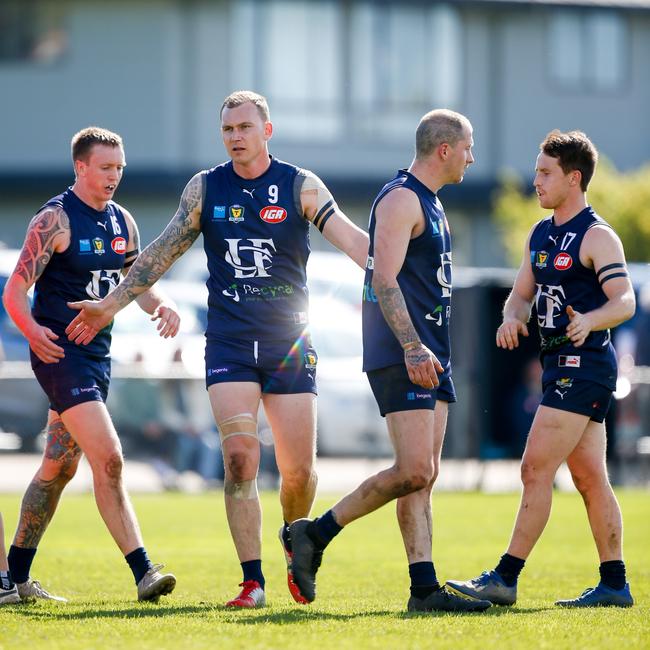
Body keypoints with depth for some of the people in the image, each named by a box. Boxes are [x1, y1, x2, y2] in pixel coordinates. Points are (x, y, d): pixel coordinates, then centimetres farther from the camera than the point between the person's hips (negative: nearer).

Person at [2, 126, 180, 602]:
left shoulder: (122, 222, 11)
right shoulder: (54, 219, -11)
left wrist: (160, 305, -2)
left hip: (98, 356, 8)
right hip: (60, 353, -8)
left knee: (59, 470, 13)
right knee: (109, 460, -17)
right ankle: (143, 572, -21)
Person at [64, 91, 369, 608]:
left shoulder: (300, 186, -1)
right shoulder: (205, 188, 5)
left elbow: (351, 240, -9)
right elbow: (164, 250, 10)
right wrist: (112, 305, 8)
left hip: (290, 344, -1)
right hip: (229, 345, 1)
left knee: (299, 471, 0)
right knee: (240, 458, -14)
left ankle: (293, 538, 32)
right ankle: (253, 581, -11)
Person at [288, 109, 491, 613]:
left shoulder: (429, 203, 21)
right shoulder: (401, 199, -10)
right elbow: (384, 279, -19)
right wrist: (412, 347, -26)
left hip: (430, 355, 10)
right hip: (403, 357, -10)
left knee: (425, 475, 4)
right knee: (413, 471, -15)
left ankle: (425, 588, 1)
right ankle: (316, 534, -5)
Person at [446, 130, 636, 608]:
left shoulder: (597, 237, -10)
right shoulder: (540, 234, 16)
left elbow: (625, 302, -19)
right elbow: (523, 292, 19)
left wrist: (588, 321, -38)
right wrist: (513, 318, -4)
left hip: (583, 365, -9)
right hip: (561, 365, 9)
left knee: (536, 469, -12)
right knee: (590, 479, 9)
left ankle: (505, 578, -13)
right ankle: (614, 584, 11)